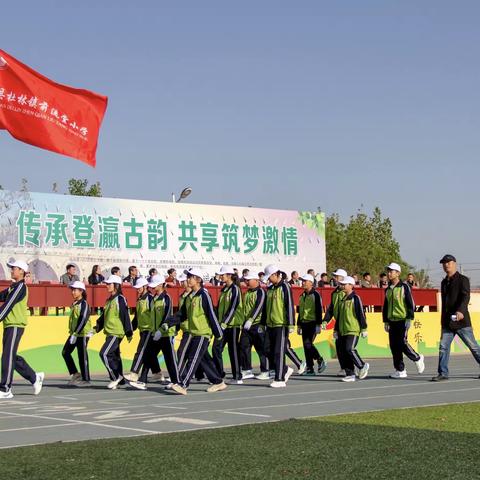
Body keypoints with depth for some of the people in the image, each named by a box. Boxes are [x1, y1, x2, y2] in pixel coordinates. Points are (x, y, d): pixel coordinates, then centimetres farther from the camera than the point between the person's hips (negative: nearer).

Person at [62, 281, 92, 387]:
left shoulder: (84, 304, -13)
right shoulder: (74, 304, 14)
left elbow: (83, 320, -21)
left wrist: (75, 334, -23)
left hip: (83, 334, -9)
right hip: (74, 334, 9)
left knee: (82, 356, -3)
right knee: (65, 352, 6)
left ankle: (86, 379, 6)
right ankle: (75, 374, 15)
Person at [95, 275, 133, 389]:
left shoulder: (120, 299, -10)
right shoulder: (109, 300, 16)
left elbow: (125, 316, -13)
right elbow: (103, 317, 22)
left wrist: (129, 333, -13)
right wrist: (96, 328, 13)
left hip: (117, 333, -9)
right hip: (109, 333, 9)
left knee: (104, 354, -16)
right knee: (114, 356, 11)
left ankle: (116, 377, -7)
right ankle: (120, 380, 17)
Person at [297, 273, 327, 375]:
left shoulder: (315, 295, -7)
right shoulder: (302, 296, 15)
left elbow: (319, 310, -12)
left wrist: (319, 325, -17)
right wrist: (299, 325, 19)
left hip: (313, 324, -7)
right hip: (304, 324, 7)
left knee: (308, 344, -16)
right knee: (306, 347, 5)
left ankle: (320, 361, 0)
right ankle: (309, 369, 11)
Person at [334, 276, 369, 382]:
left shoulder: (355, 298, -6)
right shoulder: (343, 300, 18)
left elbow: (361, 314, -9)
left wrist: (363, 329, -11)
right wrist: (336, 330, 24)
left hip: (353, 330, -8)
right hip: (343, 331, 8)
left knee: (349, 349, -19)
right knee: (341, 352, 2)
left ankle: (362, 366, 3)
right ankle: (350, 374, 9)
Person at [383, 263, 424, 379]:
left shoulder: (404, 286, -4)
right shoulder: (388, 289, 15)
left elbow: (410, 303, -8)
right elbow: (385, 306, 21)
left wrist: (409, 318, -14)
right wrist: (385, 321, 16)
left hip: (402, 320, -7)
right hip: (392, 321, 7)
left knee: (402, 343, -14)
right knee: (394, 346, 2)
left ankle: (417, 359, 10)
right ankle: (400, 370, 8)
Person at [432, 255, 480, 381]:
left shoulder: (463, 280, -5)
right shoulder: (444, 282, 17)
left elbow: (465, 296, -20)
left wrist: (460, 311, -37)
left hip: (461, 321, -6)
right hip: (447, 323, 6)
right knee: (443, 347, -2)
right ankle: (443, 373, 2)